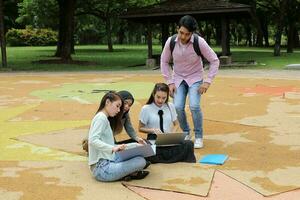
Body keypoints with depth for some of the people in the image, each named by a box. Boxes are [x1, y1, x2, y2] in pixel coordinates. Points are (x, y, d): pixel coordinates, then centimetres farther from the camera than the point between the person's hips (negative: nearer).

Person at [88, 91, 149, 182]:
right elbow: (93, 140, -23)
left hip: (105, 165, 10)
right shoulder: (101, 117, -9)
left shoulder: (105, 118, 20)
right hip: (102, 168, -10)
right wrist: (113, 148, -32)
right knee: (141, 161, -16)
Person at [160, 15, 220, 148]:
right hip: (178, 78, 2)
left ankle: (199, 137, 1)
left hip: (195, 78, -2)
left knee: (194, 106, -21)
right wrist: (169, 82, -6)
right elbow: (164, 62, -2)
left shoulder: (199, 42, -23)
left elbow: (214, 61, -13)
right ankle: (186, 133, 14)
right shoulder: (171, 41, -17)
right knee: (178, 107, -14)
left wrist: (207, 82, -18)